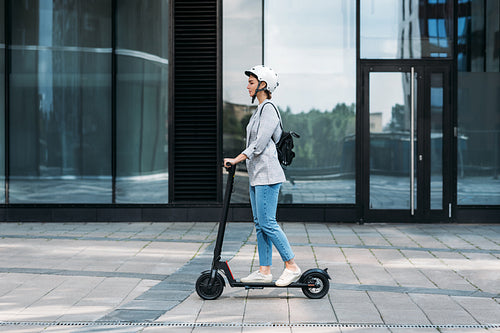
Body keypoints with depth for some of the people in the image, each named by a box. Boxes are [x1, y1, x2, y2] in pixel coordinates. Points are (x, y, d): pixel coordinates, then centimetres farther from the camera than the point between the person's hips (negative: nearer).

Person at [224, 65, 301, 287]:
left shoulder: (268, 109, -12)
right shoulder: (261, 109, 17)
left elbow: (259, 143, -19)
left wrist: (236, 159, -19)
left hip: (267, 175, -10)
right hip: (257, 175, 10)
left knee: (268, 223, -9)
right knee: (260, 224, 10)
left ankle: (292, 266, -3)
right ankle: (264, 270, 13)